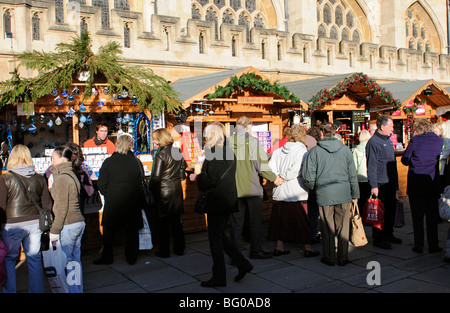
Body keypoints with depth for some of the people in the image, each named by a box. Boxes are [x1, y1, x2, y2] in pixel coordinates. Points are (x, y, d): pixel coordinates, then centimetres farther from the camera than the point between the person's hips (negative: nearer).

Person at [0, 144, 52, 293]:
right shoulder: (39, 178, 3)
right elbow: (47, 205, 6)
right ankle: (37, 290, 20)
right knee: (34, 260, 12)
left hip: (12, 226, -3)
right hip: (34, 224, 3)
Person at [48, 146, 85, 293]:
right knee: (75, 259, 15)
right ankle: (78, 289, 23)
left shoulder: (61, 178, -13)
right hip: (79, 221, 9)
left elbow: (61, 207, -15)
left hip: (68, 225, -9)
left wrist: (54, 230, -11)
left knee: (67, 261, 0)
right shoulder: (71, 175, 13)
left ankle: (73, 290, 6)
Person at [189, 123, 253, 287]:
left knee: (215, 238, 1)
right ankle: (243, 264, 19)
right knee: (219, 235, 18)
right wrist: (200, 176, 11)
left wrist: (197, 177, -4)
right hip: (227, 199, 10)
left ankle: (219, 277, 11)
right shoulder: (227, 150, 13)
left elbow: (212, 179, -20)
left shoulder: (216, 153, -17)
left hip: (218, 200, -10)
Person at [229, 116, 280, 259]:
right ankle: (255, 250, 20)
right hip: (252, 188, -3)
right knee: (255, 221, 11)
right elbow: (262, 166, -10)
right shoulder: (253, 142, -8)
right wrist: (274, 178, 4)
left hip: (234, 188, 3)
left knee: (236, 222, 10)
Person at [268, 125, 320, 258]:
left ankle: (279, 247, 20)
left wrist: (277, 178, 4)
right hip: (297, 193, -5)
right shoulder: (302, 151, -10)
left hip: (280, 192, 5)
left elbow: (270, 168, -3)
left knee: (281, 219, 13)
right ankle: (308, 248, 14)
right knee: (303, 220, 6)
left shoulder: (278, 151, 6)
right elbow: (296, 169, -20)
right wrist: (284, 178, -7)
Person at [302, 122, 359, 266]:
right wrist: (355, 194, 16)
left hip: (324, 195, -1)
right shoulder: (346, 150, 2)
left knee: (327, 228, 8)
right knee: (343, 227, 10)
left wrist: (314, 187, 14)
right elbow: (353, 175, 6)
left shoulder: (315, 151, -5)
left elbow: (308, 176, -7)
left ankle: (329, 257, 16)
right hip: (344, 193, 2)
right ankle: (343, 257, 17)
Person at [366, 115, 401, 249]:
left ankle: (388, 234, 28)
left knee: (391, 209, 15)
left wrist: (395, 182, 20)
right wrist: (374, 186, -19)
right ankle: (378, 239, 8)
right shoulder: (373, 142, -13)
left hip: (390, 183, 9)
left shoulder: (388, 140, 15)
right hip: (380, 184, -9)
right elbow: (371, 166, -16)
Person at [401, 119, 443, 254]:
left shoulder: (415, 140, -9)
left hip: (415, 184, -2)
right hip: (433, 184, 2)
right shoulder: (440, 141, -2)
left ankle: (418, 245, 10)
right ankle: (433, 245, 16)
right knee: (432, 216, 11)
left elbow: (405, 160, -3)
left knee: (417, 216, 7)